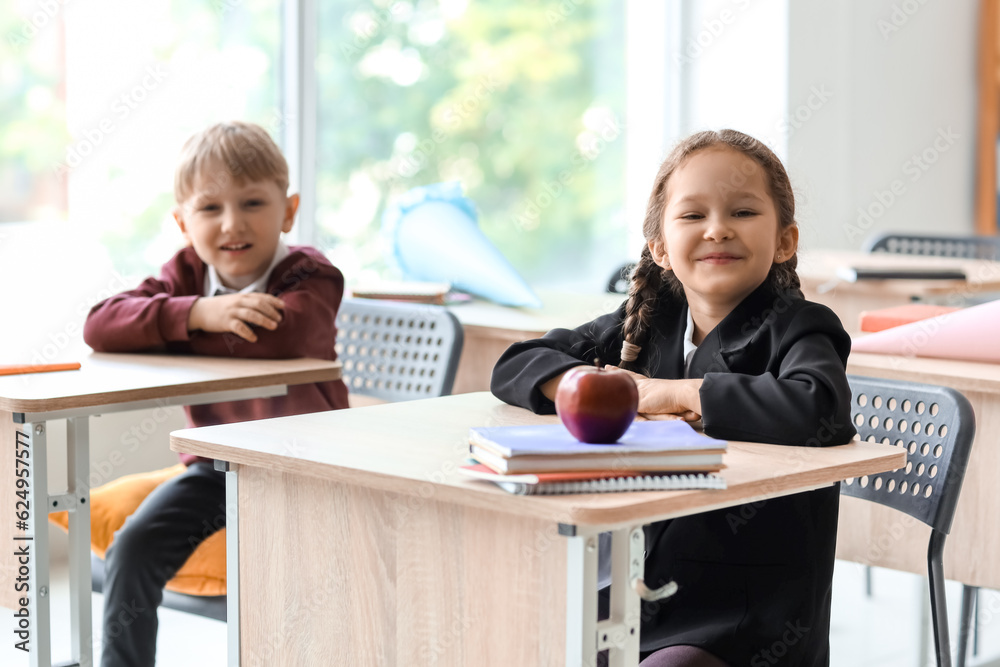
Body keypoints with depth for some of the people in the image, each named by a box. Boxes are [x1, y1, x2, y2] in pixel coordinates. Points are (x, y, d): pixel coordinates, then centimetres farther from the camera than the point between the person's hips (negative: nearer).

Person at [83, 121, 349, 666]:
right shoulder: (188, 274, 0)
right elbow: (101, 326, -15)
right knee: (132, 547, -12)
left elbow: (281, 336, -38)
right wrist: (197, 312, -33)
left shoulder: (310, 277, -14)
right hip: (214, 462, 5)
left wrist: (165, 330, -24)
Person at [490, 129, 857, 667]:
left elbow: (821, 410, -30)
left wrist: (670, 392, -19)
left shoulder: (796, 330, -7)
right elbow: (514, 367, 10)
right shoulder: (648, 324, 9)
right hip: (635, 600, 5)